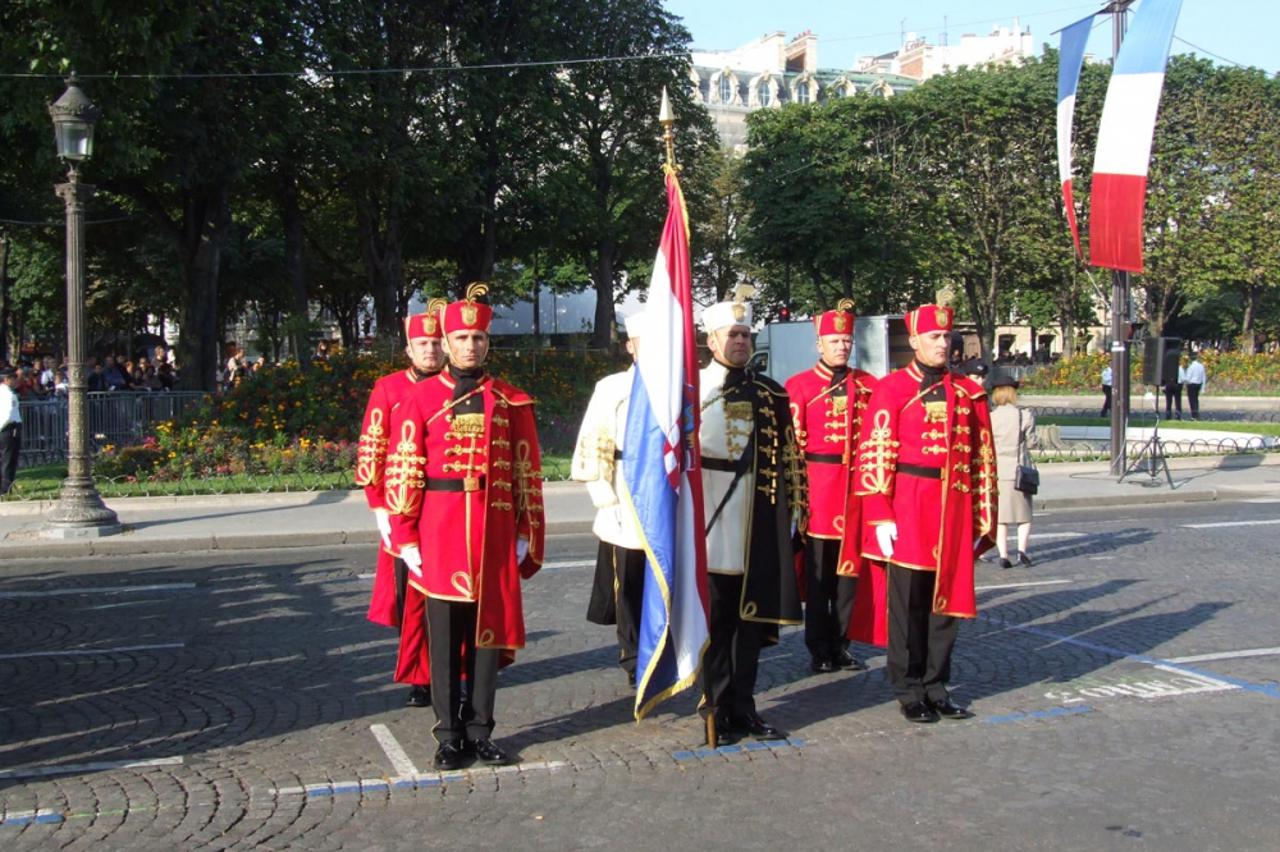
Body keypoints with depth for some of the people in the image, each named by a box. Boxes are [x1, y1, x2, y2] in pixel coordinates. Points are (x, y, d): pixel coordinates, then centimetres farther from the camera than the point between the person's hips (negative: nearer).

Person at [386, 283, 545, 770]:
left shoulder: (512, 403, 6)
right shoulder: (420, 400, 1)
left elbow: (527, 474, 6)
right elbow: (403, 472, -1)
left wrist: (526, 535, 3)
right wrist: (405, 537, -5)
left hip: (495, 536, 2)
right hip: (439, 535, -1)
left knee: (488, 631, 8)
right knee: (444, 635, 5)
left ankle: (480, 731, 19)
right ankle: (449, 735, 15)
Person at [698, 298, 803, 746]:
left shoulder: (771, 394, 11)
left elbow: (787, 456, 13)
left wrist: (793, 507, 10)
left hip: (759, 521, 4)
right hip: (710, 518, -3)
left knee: (753, 614, 7)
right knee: (714, 614, 2)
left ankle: (743, 705, 18)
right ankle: (717, 707, 12)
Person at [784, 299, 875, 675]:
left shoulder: (868, 384, 9)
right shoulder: (799, 385, -1)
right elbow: (791, 442, -3)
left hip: (856, 486, 3)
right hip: (818, 485, -3)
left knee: (850, 566, 8)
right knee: (818, 569, 4)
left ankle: (841, 644, 18)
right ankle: (820, 648, 12)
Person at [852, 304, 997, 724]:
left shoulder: (969, 392, 10)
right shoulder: (892, 388, -3)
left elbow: (983, 458, 12)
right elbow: (874, 454, -7)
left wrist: (983, 518, 9)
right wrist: (880, 517, -12)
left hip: (954, 512, 4)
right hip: (907, 512, -4)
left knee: (947, 600, 9)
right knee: (905, 602, 3)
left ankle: (936, 687, 21)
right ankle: (909, 691, 15)